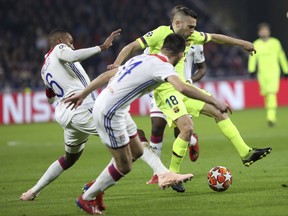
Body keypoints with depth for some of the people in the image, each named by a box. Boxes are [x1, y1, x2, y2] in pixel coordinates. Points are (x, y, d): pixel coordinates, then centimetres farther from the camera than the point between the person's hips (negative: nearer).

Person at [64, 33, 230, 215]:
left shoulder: (143, 58, 14)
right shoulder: (163, 65, -13)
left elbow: (107, 75, 17)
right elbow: (182, 88, -32)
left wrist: (82, 95, 24)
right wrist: (213, 101, -29)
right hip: (110, 113, -9)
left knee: (136, 152, 18)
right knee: (124, 167, 3)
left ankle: (96, 187, 29)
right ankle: (87, 199, 19)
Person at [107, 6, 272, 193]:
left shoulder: (190, 36, 8)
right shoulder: (160, 33, -12)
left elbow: (214, 37, 22)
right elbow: (132, 47, -12)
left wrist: (240, 43, 27)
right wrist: (117, 64, -28)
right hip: (165, 90, -8)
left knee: (219, 111, 6)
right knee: (187, 128, -23)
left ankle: (246, 153, 14)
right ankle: (172, 174, -8)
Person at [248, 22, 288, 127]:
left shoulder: (275, 42, 5)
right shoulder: (256, 44, 6)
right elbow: (253, 57, -1)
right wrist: (251, 70, -15)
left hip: (274, 72, -2)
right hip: (262, 72, 2)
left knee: (272, 93, -17)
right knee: (266, 95, 5)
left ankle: (271, 117, -24)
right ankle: (272, 117, 22)